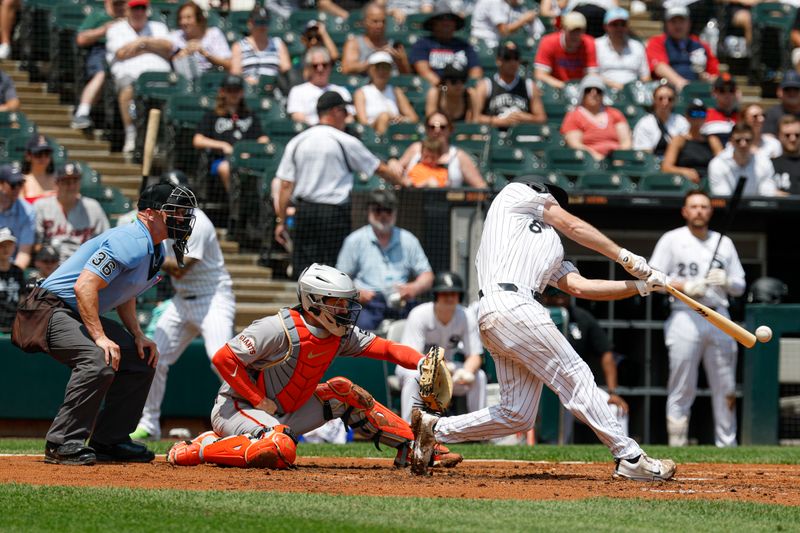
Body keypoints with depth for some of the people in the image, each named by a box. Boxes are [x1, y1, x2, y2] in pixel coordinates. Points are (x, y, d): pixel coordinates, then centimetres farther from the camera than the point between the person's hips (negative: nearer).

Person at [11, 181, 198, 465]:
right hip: (51, 310, -11)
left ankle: (109, 441, 14)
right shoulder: (132, 242, -23)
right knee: (99, 360, -32)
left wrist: (137, 335, 7)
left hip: (81, 315, 11)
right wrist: (100, 337, -33)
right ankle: (62, 444, -25)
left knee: (142, 360, 9)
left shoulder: (156, 250, 10)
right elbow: (84, 286, -31)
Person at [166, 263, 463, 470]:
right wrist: (260, 401, -20)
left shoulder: (340, 335, 0)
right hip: (237, 408, -8)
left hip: (286, 413, 8)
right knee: (280, 451, -36)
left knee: (343, 393, 3)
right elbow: (223, 358, -23)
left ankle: (414, 448, 6)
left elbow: (385, 348, -6)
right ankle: (198, 450, -20)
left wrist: (421, 363, -25)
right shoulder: (279, 329, -23)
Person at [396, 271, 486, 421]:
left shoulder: (466, 317, -12)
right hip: (416, 366, -4)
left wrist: (466, 372, -37)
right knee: (414, 376, -38)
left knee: (479, 376, -20)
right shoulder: (419, 315, -23)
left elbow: (475, 356, -12)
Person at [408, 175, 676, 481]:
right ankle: (630, 458, -10)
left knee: (517, 415, 4)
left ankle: (435, 429, 12)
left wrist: (641, 285, 13)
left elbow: (579, 286, 20)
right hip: (509, 304, -9)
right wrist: (626, 258, 12)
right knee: (576, 377, -9)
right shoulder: (516, 193, 17)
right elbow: (573, 226, 10)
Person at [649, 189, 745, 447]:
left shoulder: (724, 243, 16)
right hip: (686, 317, -4)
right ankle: (677, 448, -2)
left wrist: (726, 281, -6)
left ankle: (727, 447, 9)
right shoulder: (672, 240, 5)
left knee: (725, 389, 3)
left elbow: (740, 287, 17)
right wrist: (686, 286, -14)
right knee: (682, 389, -5)